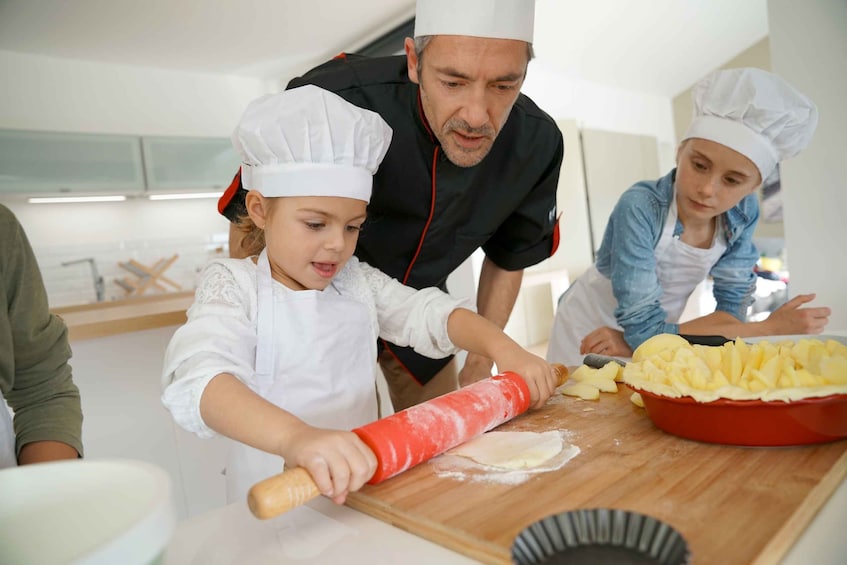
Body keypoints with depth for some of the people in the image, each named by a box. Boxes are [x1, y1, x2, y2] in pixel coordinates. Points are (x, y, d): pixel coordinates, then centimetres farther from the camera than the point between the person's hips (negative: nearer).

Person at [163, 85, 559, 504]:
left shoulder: (356, 279, 8)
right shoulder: (232, 284, -8)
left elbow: (426, 312, 3)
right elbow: (200, 378, -24)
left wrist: (501, 347, -16)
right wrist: (296, 437, -42)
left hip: (362, 482, 5)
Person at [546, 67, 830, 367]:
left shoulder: (743, 212, -14)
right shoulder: (640, 208, -29)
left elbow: (732, 311, -10)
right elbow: (645, 330, -29)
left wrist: (643, 338, -25)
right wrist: (770, 327, -23)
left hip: (650, 332, 4)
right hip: (588, 330, -4)